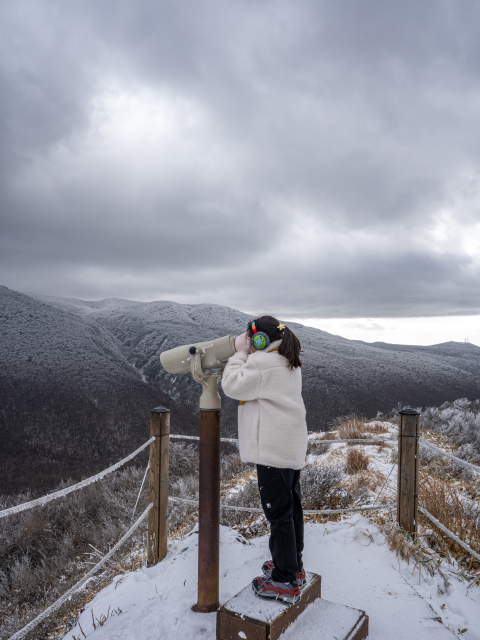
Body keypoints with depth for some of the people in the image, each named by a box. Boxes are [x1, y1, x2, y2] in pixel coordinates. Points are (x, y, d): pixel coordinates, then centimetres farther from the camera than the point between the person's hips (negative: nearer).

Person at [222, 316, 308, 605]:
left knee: (279, 511, -2)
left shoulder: (261, 363, -17)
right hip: (292, 447, 10)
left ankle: (285, 582, 9)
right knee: (292, 506, 18)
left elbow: (233, 386, -13)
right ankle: (294, 566, 32)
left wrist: (240, 353, -6)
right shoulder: (289, 363, 14)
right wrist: (244, 355, 12)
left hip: (274, 449, -10)